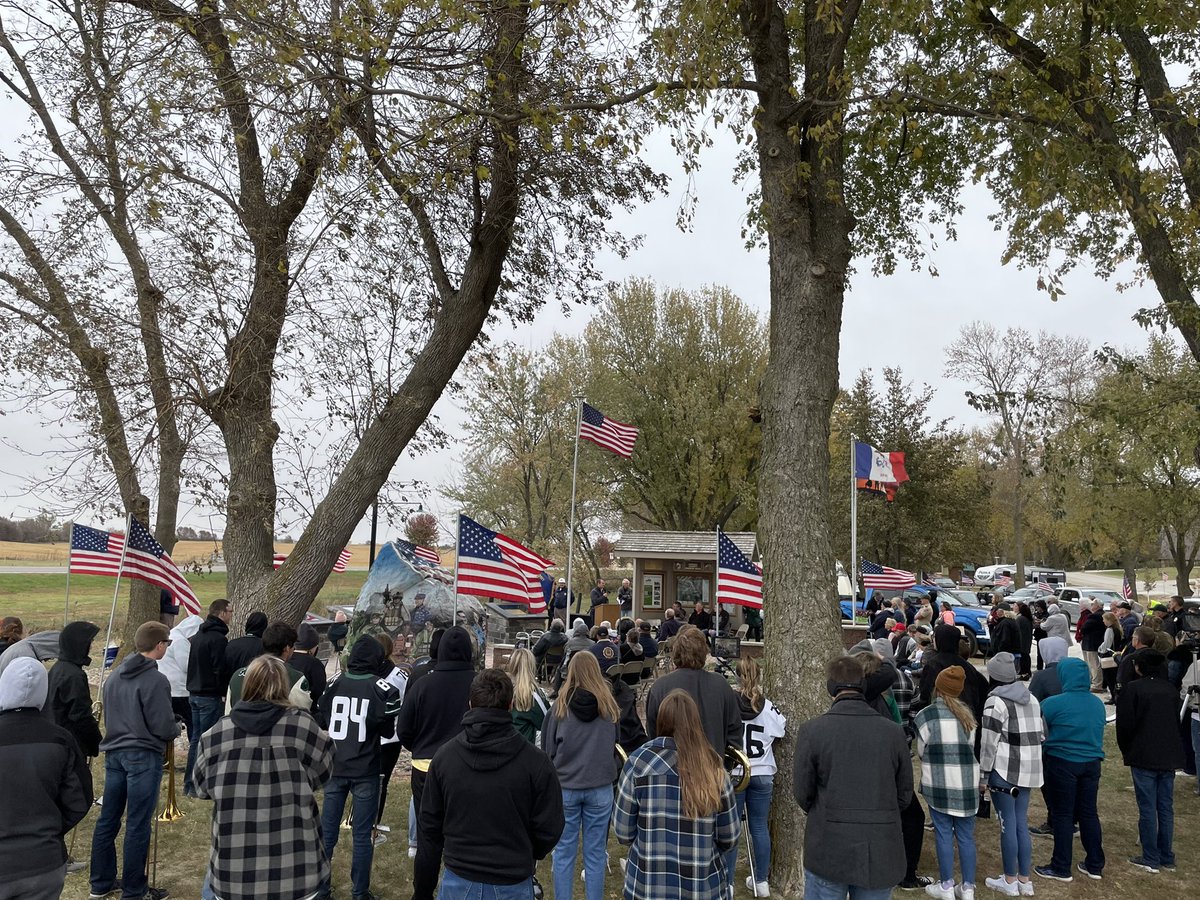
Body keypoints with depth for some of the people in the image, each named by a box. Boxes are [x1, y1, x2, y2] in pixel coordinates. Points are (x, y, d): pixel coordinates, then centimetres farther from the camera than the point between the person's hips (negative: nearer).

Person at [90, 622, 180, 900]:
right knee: (138, 825, 1)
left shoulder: (114, 676, 8)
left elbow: (108, 715, 18)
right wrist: (177, 729, 4)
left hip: (114, 752, 8)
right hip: (143, 756, -8)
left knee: (108, 820, 15)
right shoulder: (156, 680, -17)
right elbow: (163, 727, -16)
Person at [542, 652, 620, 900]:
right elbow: (614, 745, 8)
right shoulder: (609, 706, -5)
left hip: (565, 786, -1)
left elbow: (548, 748, 0)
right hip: (600, 788, 1)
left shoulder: (561, 705, -9)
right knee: (595, 853, 11)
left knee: (564, 851, 11)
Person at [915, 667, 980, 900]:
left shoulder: (925, 715, -8)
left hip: (938, 783, -3)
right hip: (967, 783, 3)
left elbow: (921, 751, 1)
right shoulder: (967, 714, 3)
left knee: (944, 834, 6)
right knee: (966, 835, 11)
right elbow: (971, 748, 9)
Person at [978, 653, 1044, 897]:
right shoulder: (1032, 698, 10)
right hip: (1028, 770, 7)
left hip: (1004, 771, -7)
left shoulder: (996, 702, -12)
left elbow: (989, 743, -13)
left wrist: (983, 776, -6)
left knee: (1008, 824, 3)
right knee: (1022, 824, 14)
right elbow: (1041, 734, 13)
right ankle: (1025, 879, 20)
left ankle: (1010, 880, 12)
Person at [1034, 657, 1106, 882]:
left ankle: (1061, 868, 11)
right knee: (1089, 813, 15)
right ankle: (1095, 865, 25)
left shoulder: (1053, 703, -17)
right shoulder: (1098, 703, 3)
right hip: (1092, 763, 5)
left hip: (1062, 763, -5)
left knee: (1062, 814, 4)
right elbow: (1098, 735, 16)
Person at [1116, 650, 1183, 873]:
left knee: (1147, 809, 1)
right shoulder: (1171, 689, 6)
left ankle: (1151, 859, 5)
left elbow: (1125, 723, -11)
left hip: (1144, 757, -5)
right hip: (1169, 756, 5)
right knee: (1166, 808, 12)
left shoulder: (1134, 689, -11)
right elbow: (1176, 721, 14)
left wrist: (1125, 750, 6)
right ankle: (1167, 858, 19)